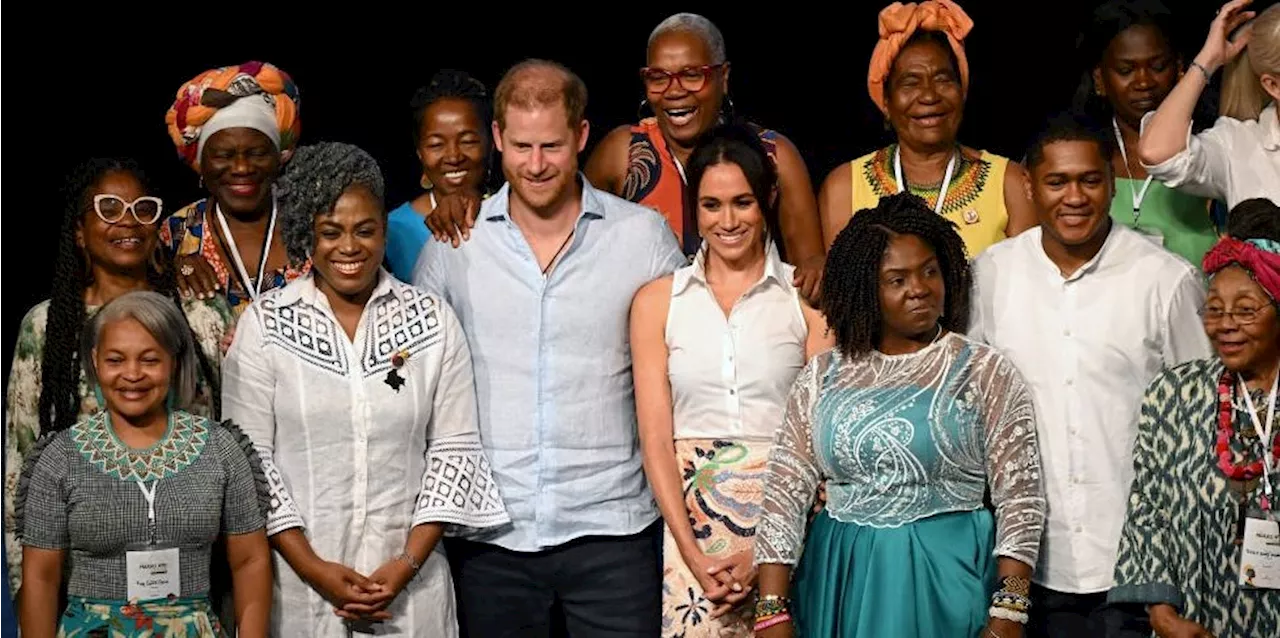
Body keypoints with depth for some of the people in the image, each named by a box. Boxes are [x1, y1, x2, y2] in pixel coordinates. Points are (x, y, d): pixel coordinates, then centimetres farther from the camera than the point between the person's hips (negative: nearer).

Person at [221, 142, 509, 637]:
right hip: (297, 584, -1)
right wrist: (314, 569, -11)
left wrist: (408, 564, -8)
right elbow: (248, 459, -4)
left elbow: (454, 448, 1)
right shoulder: (264, 324, -1)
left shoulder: (433, 321, 3)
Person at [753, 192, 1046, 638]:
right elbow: (786, 492, 2)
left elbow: (1020, 497, -5)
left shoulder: (985, 371, -1)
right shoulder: (823, 377, 5)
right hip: (839, 582, 2)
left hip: (945, 582, -2)